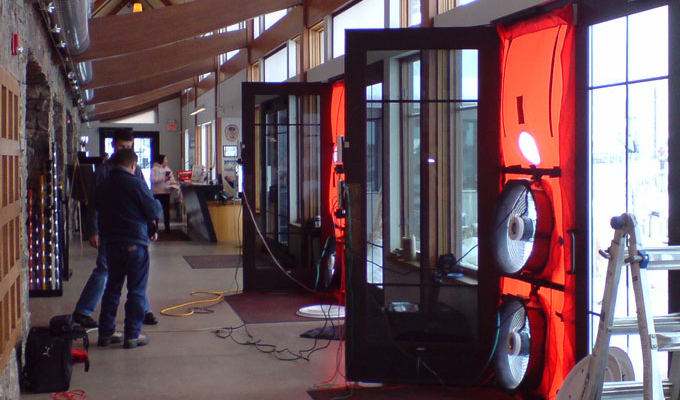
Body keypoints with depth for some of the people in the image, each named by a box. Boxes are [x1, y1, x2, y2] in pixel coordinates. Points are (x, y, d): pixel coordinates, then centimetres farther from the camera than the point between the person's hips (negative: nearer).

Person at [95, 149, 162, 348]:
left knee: (112, 287, 16)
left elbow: (98, 210, 15)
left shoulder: (102, 186, 6)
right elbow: (153, 212, -10)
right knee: (137, 290, 3)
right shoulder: (136, 184, -13)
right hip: (135, 244, -6)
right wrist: (157, 202, 10)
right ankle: (132, 335, 4)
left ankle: (106, 333, 19)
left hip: (111, 243, 6)